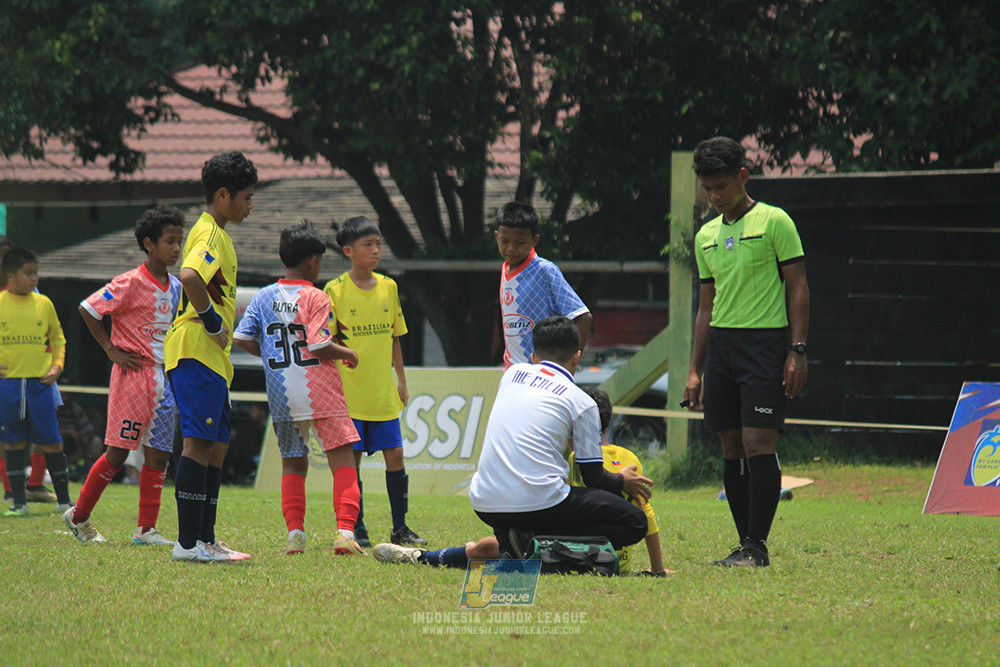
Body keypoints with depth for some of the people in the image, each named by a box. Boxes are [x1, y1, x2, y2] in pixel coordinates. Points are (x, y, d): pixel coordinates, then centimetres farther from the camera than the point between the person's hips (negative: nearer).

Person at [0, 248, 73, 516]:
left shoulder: (43, 304, 5)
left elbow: (58, 339, 17)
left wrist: (57, 365, 3)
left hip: (40, 383, 1)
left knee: (51, 442, 1)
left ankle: (64, 500, 10)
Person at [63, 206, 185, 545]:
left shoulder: (175, 287, 10)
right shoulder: (131, 284, -12)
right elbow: (88, 309, -10)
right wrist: (112, 350, -10)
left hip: (165, 378, 7)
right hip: (134, 376, -7)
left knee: (159, 453, 3)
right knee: (118, 453, -4)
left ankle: (146, 529, 6)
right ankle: (78, 516, 10)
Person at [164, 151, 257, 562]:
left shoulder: (216, 234, 20)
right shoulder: (211, 235, -12)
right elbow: (189, 277, -30)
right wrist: (213, 321, -20)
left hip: (210, 358, 11)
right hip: (197, 353, -11)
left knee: (216, 445, 11)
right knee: (200, 442, -11)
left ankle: (204, 541, 13)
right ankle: (189, 542, -13)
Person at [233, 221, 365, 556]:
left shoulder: (264, 297, 7)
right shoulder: (315, 298, -8)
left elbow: (242, 338, 4)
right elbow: (320, 346, -16)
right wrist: (348, 353, 3)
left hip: (281, 396, 5)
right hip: (320, 393, -5)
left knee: (293, 464, 16)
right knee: (342, 462, -1)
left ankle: (295, 534, 4)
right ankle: (345, 531, -15)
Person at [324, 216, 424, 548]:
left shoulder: (388, 287, 8)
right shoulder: (335, 290, -5)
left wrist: (401, 380, 15)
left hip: (383, 392, 4)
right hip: (349, 392, -4)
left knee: (395, 455, 3)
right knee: (351, 458, -1)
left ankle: (400, 527, 12)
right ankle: (356, 529, 8)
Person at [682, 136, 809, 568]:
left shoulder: (773, 222, -3)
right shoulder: (706, 236, 15)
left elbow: (798, 288, -4)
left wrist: (797, 352, -12)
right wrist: (695, 370, 16)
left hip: (764, 341, -6)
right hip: (721, 345, 6)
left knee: (758, 443, -12)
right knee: (732, 448, 4)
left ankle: (757, 545, -12)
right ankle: (746, 545, 7)